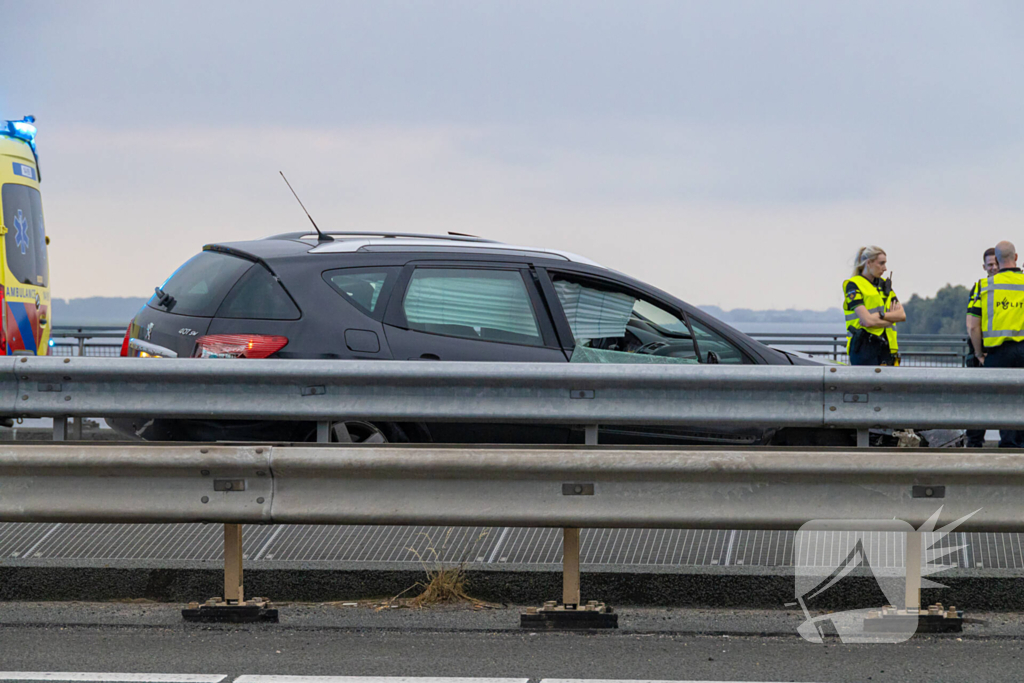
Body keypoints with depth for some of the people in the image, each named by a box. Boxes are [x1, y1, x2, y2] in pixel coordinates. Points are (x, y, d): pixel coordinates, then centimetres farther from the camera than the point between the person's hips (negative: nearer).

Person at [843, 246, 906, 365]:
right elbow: (868, 321, -14)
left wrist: (880, 315, -11)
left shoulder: (884, 284, 18)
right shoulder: (853, 286, -4)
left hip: (886, 346, 6)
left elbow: (902, 315, 6)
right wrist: (891, 316, 0)